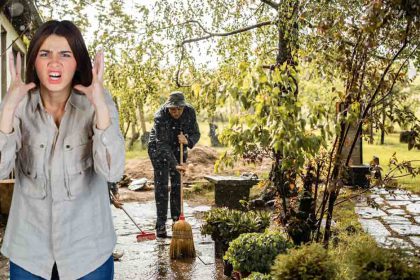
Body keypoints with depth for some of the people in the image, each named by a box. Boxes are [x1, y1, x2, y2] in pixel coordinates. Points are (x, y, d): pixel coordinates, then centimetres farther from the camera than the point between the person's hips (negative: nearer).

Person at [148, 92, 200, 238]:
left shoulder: (190, 112, -20)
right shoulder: (160, 116, -31)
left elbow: (196, 134, -11)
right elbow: (163, 144, -33)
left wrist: (187, 140, -35)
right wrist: (175, 165, -41)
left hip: (178, 149, 4)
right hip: (158, 149, -4)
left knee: (177, 185, 4)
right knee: (161, 186, -7)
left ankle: (177, 219, 15)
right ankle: (161, 225, -5)